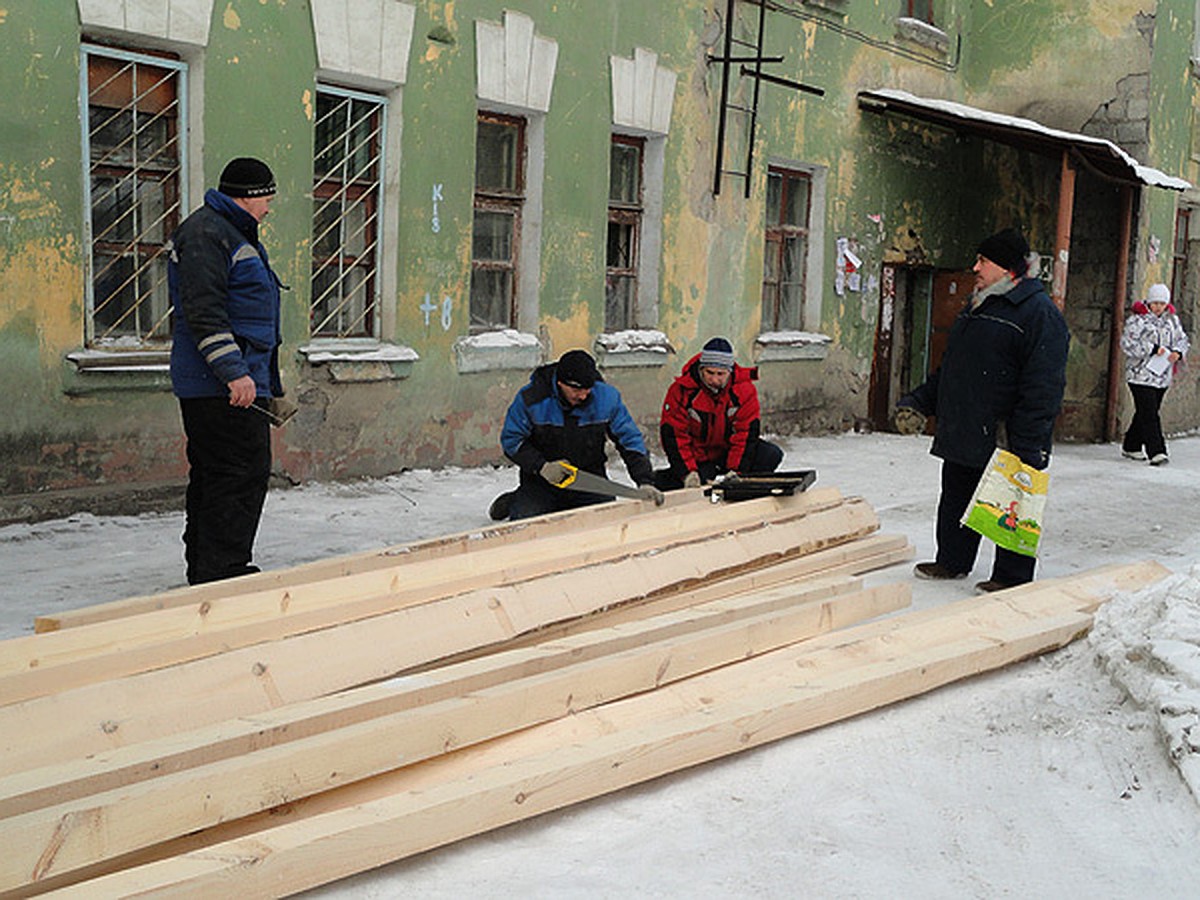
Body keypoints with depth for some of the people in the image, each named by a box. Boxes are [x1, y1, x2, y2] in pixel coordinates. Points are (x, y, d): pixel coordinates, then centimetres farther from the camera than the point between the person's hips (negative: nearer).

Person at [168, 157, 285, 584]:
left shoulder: (231, 233, 24)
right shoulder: (205, 233, -12)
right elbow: (203, 313, -21)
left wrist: (266, 380, 30)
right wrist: (234, 372, -25)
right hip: (221, 386, -11)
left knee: (212, 476, 14)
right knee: (242, 473, -11)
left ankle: (204, 572, 22)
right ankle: (224, 572, -7)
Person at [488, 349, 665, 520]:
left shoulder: (607, 397, -14)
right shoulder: (531, 399, -18)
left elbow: (630, 441, -7)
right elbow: (511, 439, -7)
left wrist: (645, 482, -17)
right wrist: (542, 466, -20)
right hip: (541, 479, -2)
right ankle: (513, 502, 17)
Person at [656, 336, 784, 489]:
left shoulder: (744, 389, -14)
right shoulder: (681, 390, -18)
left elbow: (746, 432, -13)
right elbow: (673, 434, -17)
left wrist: (735, 471, -24)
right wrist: (688, 473, -27)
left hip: (729, 451, 1)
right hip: (698, 459, -1)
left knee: (772, 455, -22)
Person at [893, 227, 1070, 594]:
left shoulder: (1039, 314, -13)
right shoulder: (975, 308, 17)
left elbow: (1042, 388, -19)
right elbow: (949, 370, 27)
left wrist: (1026, 445, -24)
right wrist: (920, 401, 19)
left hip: (1006, 441, -9)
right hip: (961, 439, 9)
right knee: (955, 501, 17)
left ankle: (1012, 577, 13)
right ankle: (952, 562, 32)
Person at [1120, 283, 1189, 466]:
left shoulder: (1172, 320, 12)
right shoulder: (1137, 320, -6)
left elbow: (1182, 340, 18)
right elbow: (1127, 343, -13)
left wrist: (1178, 352, -5)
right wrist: (1152, 349, -20)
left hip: (1162, 376, 6)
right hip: (1141, 374, -6)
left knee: (1144, 413, 12)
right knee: (1149, 414, -13)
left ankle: (1130, 447, 24)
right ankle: (1156, 452, -16)